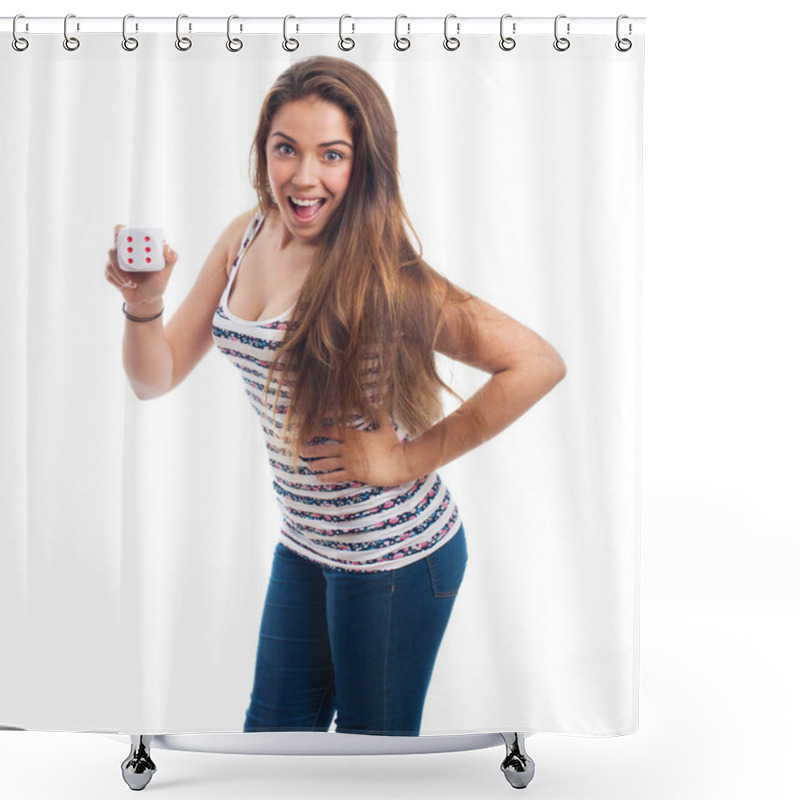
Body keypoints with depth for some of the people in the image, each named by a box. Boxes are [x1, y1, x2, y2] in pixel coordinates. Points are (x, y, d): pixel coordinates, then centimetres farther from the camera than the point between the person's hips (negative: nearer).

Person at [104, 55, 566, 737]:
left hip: (394, 557, -6)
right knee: (272, 732, 20)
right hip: (304, 541, 6)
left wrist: (410, 458, -21)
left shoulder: (379, 277, -21)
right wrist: (143, 305, -18)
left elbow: (538, 364, -26)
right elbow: (156, 379, 3)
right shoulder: (247, 237, -1)